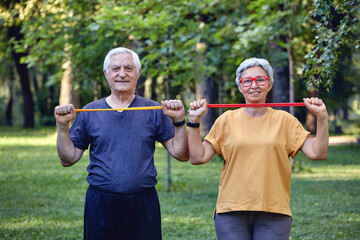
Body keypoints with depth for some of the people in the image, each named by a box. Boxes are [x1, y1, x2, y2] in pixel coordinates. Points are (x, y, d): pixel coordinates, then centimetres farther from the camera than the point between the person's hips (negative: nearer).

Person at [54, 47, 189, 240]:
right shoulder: (90, 112, 6)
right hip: (100, 206, 0)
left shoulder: (153, 111, 5)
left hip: (142, 205, 0)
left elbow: (181, 154, 4)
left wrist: (179, 121, -8)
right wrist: (62, 126, -4)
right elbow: (68, 159, 8)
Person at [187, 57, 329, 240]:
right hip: (231, 213, 0)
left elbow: (317, 153, 1)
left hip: (273, 213, 0)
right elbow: (198, 157, 4)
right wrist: (194, 121, -3)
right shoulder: (227, 120, 8)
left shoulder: (284, 120, 8)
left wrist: (321, 117, -7)